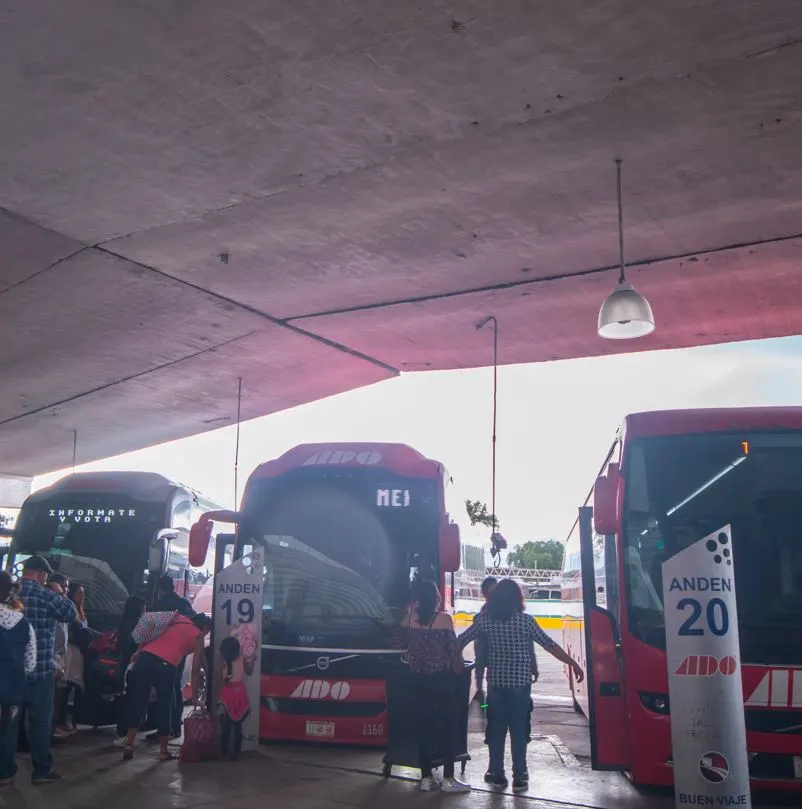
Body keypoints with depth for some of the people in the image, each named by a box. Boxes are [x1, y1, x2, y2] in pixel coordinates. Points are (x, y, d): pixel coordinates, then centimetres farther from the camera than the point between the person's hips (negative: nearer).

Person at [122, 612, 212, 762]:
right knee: (163, 707, 10)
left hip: (145, 657, 4)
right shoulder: (198, 636, 15)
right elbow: (195, 667, 13)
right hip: (165, 665, -4)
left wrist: (139, 651, 16)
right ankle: (164, 751, 19)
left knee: (138, 701, 14)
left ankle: (129, 744, 17)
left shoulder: (179, 619, 26)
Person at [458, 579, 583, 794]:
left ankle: (497, 774, 18)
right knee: (519, 730, 6)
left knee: (496, 729, 11)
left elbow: (461, 641, 4)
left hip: (496, 683, 2)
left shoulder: (485, 619, -2)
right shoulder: (525, 620, -8)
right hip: (520, 684, -2)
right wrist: (573, 663, -2)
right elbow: (549, 645, -8)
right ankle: (519, 777, 9)